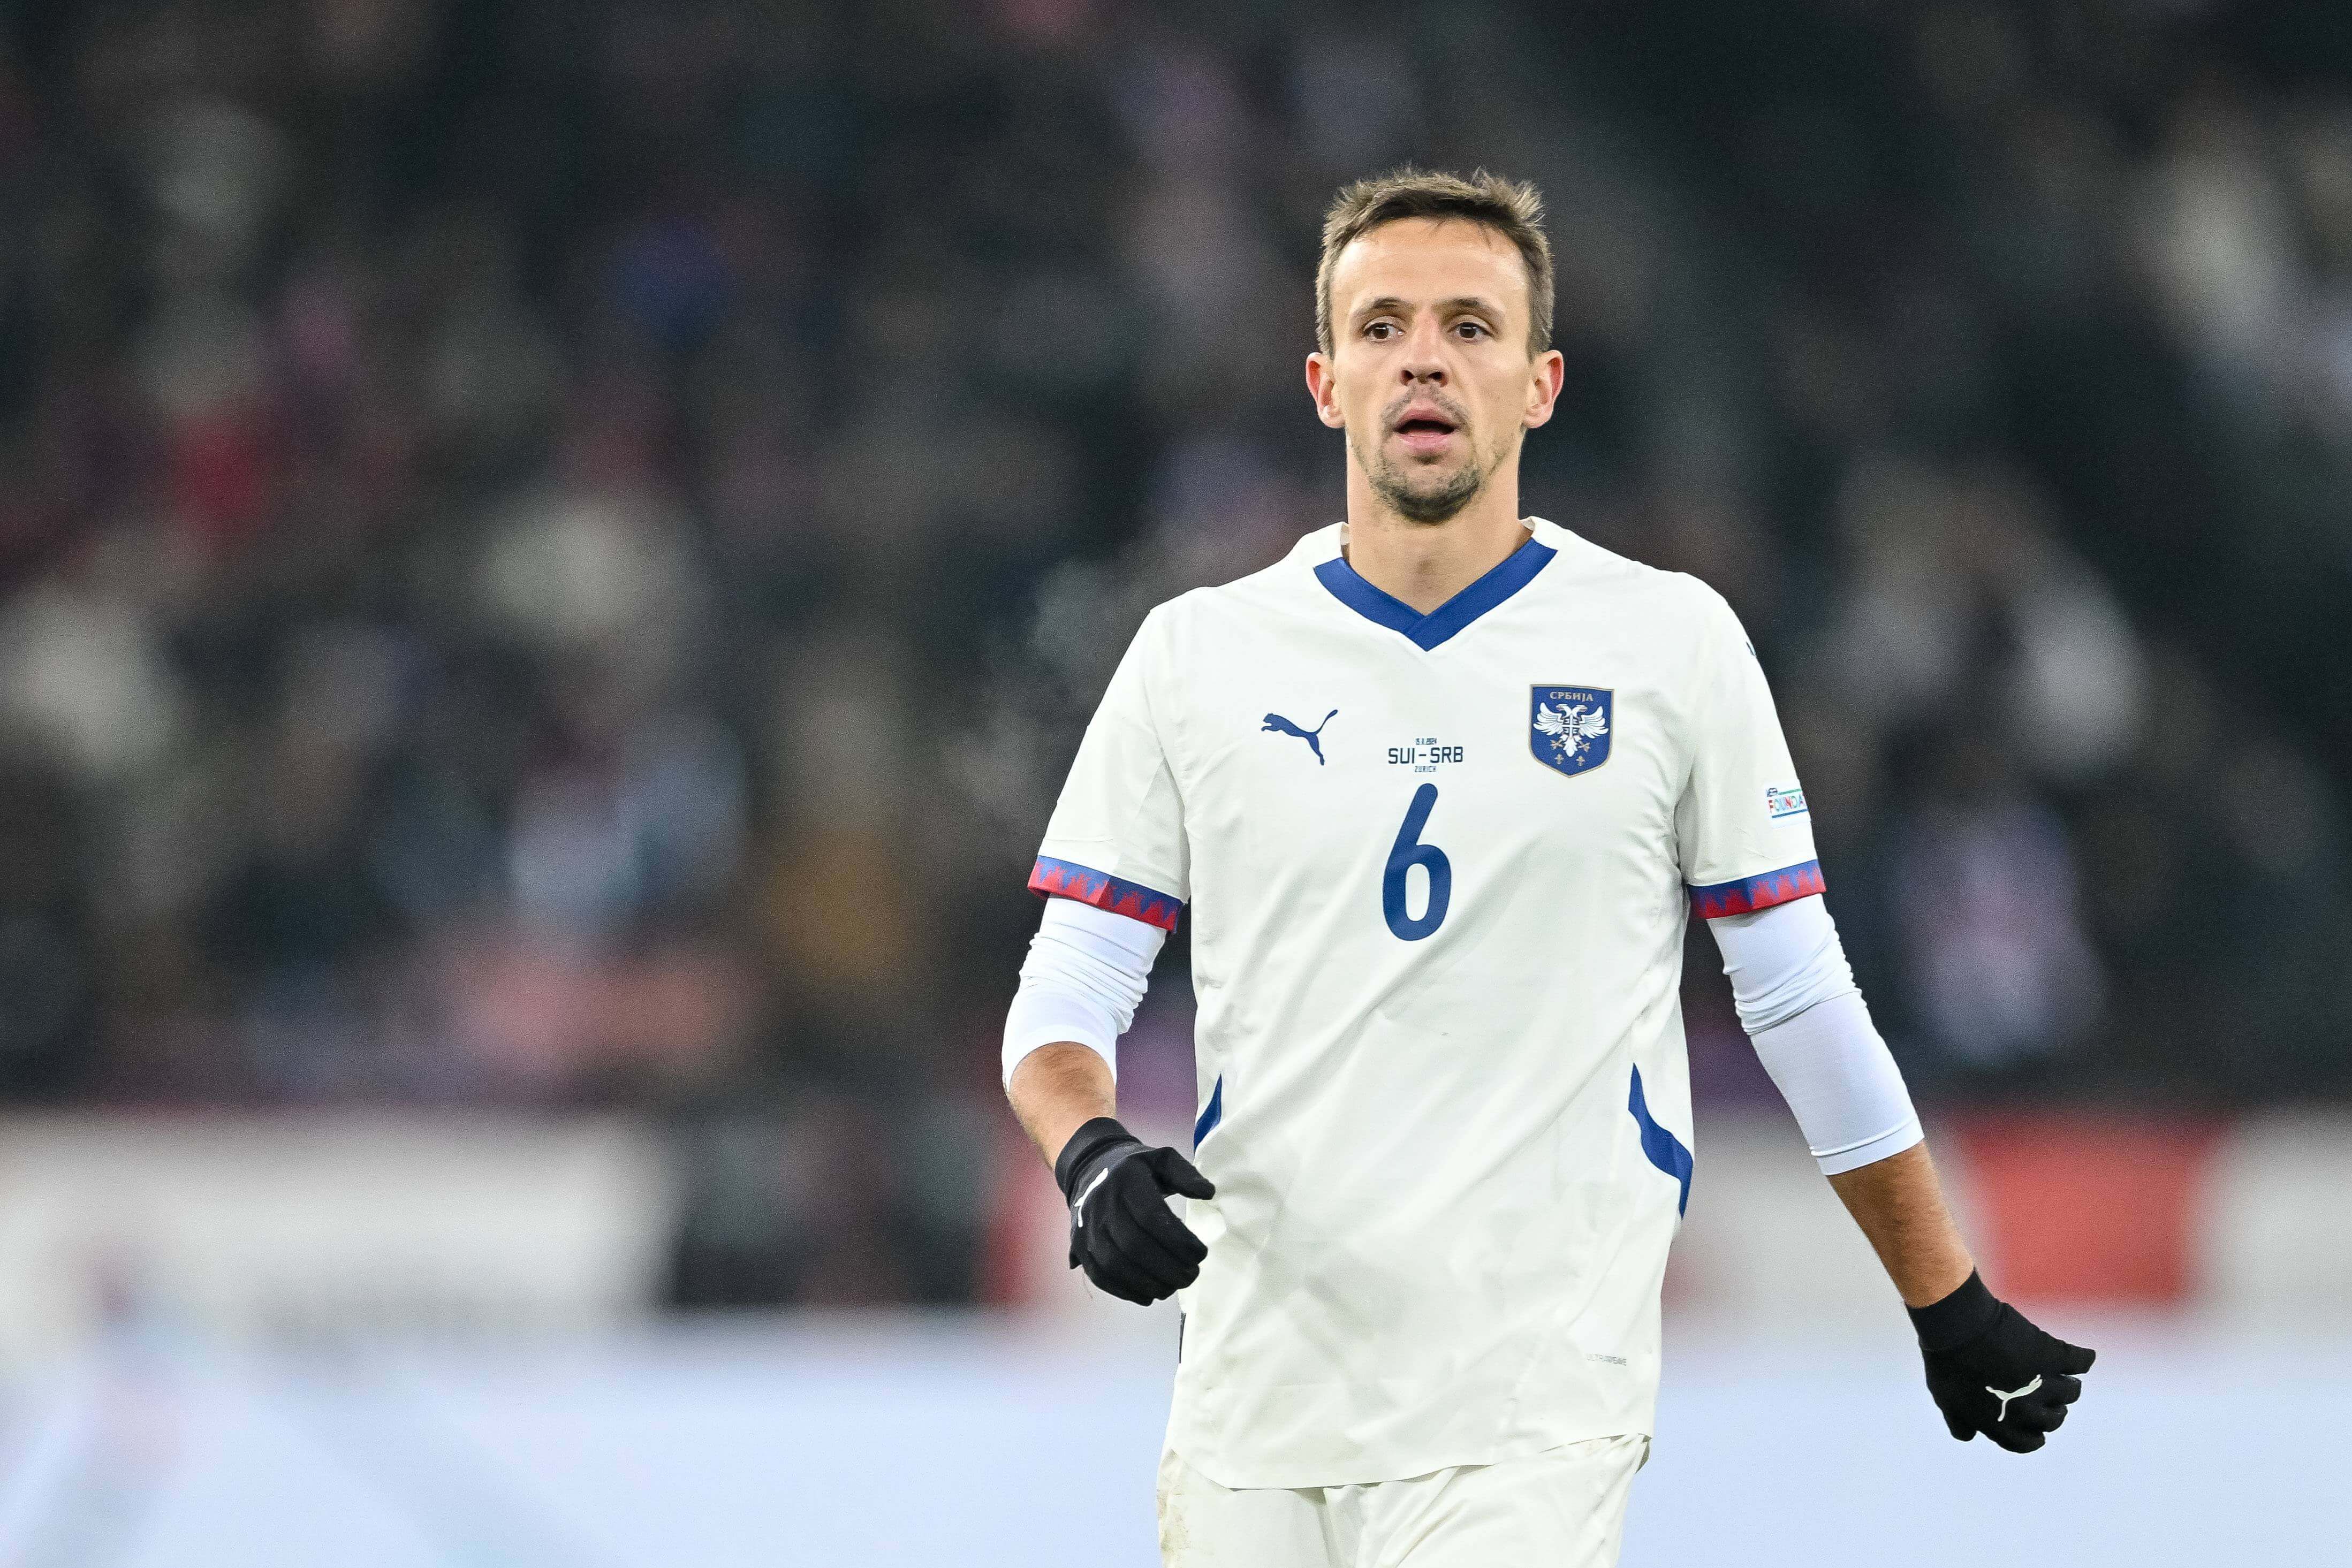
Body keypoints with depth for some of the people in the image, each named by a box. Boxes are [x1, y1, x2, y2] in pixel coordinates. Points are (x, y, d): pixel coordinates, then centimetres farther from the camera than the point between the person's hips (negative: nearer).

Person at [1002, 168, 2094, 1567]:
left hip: (1531, 1416, -3)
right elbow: (1067, 991, 8)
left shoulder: (1671, 646, 3)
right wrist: (1091, 1157, -13)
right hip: (1254, 1393, 3)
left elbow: (1805, 1003, 9)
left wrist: (1954, 1311, 13)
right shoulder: (1196, 655, 7)